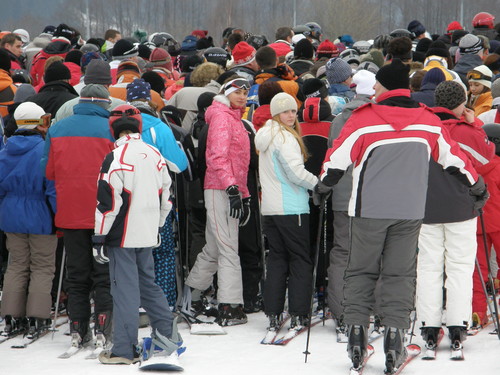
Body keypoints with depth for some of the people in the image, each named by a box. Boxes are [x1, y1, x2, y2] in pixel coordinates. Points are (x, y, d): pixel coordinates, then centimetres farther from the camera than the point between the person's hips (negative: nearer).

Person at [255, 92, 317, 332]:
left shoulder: (266, 136, 16)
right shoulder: (285, 137, -12)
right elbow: (296, 173, -17)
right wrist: (319, 184, -3)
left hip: (270, 208, 8)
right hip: (292, 209, -8)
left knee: (276, 258, 10)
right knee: (300, 259, -1)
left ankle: (273, 314, 6)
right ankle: (298, 315, -3)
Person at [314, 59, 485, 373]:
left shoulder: (364, 119, -7)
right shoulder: (428, 121, 2)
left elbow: (338, 158, -4)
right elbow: (453, 156, 11)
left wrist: (322, 187, 14)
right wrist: (477, 186, 27)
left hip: (368, 208, -2)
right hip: (410, 211, 2)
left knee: (362, 271, 10)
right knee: (400, 273, 7)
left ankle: (357, 329, 2)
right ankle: (395, 333, -3)